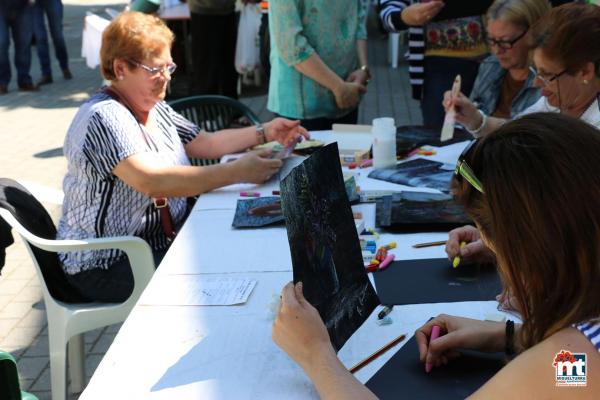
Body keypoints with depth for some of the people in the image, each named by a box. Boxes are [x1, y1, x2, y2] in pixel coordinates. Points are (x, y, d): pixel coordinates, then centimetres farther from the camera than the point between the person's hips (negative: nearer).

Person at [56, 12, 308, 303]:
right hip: (107, 266, -9)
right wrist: (237, 172, -36)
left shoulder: (155, 109, 9)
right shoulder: (104, 118, -21)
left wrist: (264, 133, 2)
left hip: (163, 241, 9)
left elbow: (203, 143, 16)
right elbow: (152, 182, -34)